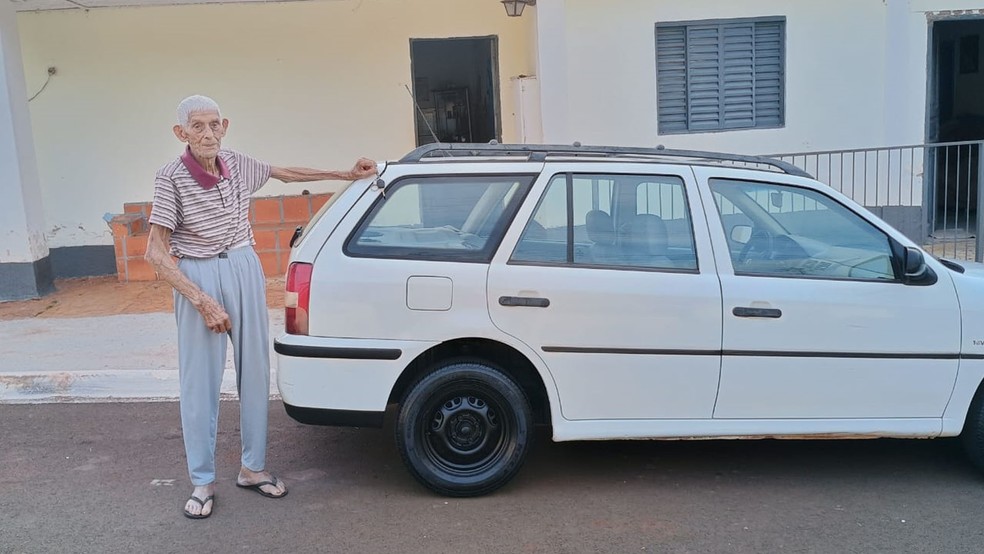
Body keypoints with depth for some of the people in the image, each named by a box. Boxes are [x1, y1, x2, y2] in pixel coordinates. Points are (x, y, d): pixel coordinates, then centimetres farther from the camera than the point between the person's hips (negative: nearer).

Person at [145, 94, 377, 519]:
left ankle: (252, 468, 26)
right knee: (200, 382, 2)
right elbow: (156, 253, -13)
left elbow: (287, 173, 18)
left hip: (245, 270, 5)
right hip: (197, 278, -5)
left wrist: (348, 175, 18)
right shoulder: (172, 178, -14)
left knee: (254, 371, 10)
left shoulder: (237, 165, -1)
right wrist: (202, 301, -17)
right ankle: (202, 482, 18)